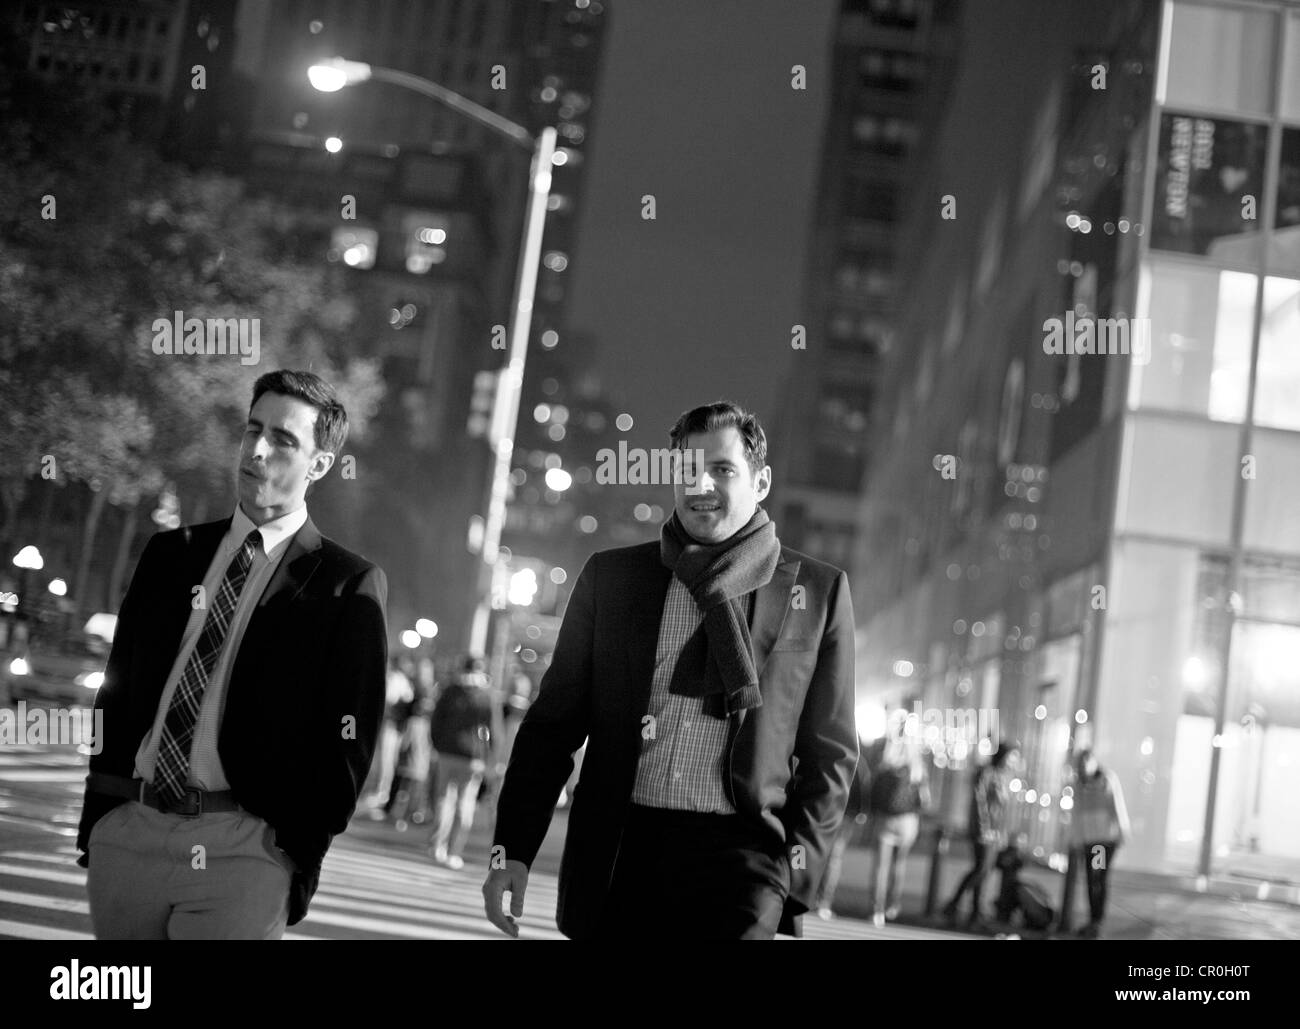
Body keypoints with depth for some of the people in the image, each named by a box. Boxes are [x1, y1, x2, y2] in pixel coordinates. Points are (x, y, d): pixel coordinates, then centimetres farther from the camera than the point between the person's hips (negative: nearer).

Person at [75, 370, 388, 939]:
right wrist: (96, 819, 6)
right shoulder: (169, 554, 13)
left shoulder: (349, 586, -2)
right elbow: (117, 693, 13)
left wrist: (297, 861, -8)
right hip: (127, 829, 4)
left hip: (242, 851, -4)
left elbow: (347, 745, -4)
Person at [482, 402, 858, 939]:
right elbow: (553, 723, 11)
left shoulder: (817, 590, 7)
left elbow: (830, 752, 9)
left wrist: (800, 864, -3)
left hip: (741, 855, -2)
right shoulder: (609, 575, 11)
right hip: (619, 854, 2)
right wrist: (512, 849, 3)